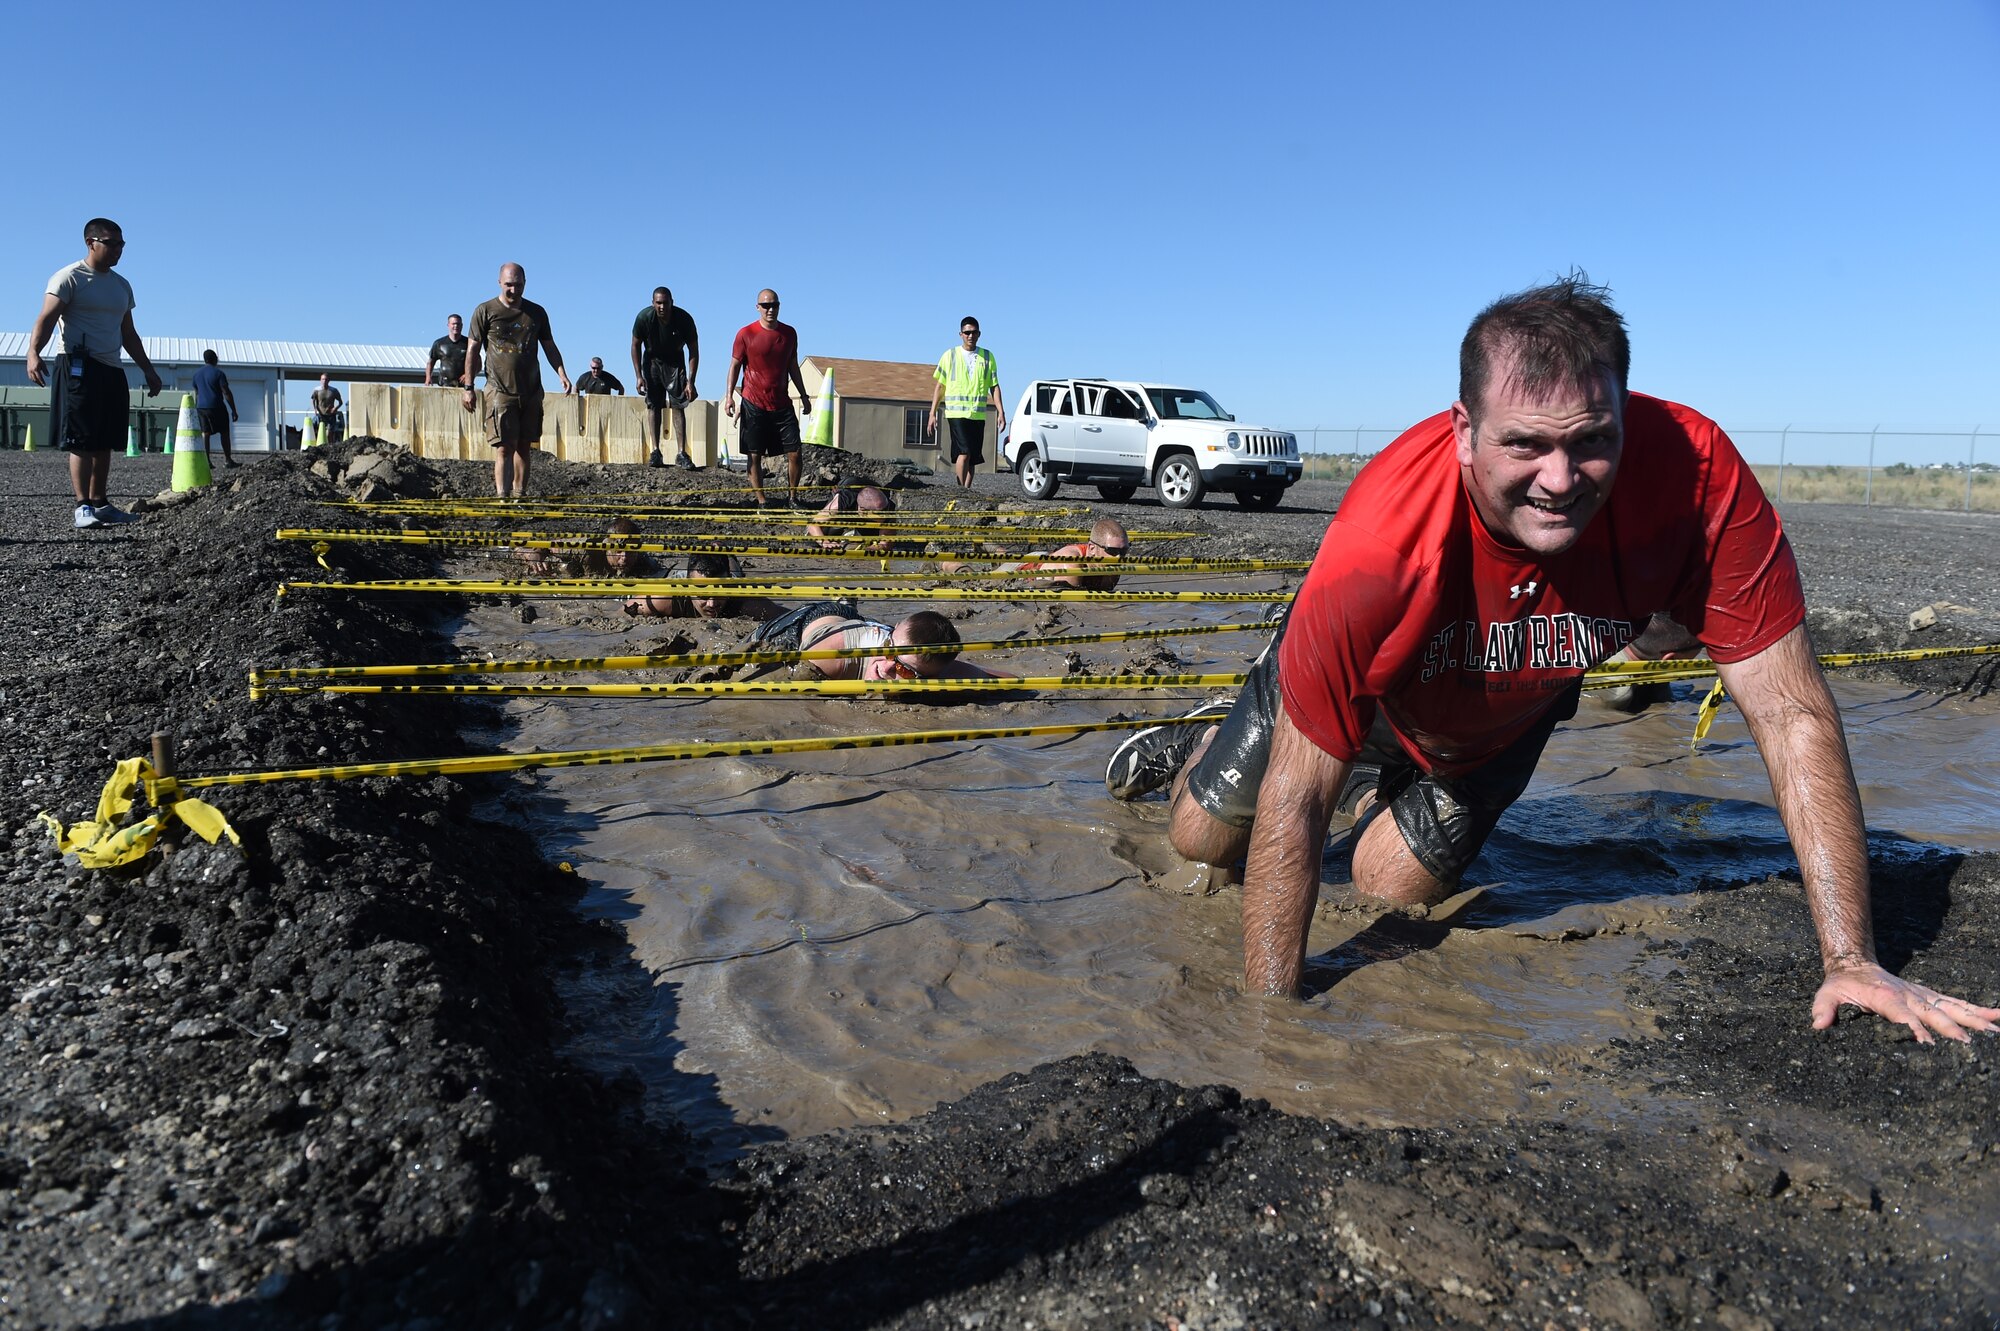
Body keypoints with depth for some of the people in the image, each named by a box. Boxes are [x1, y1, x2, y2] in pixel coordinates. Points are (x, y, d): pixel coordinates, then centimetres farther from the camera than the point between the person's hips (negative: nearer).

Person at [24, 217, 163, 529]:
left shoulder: (121, 286, 20)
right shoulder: (69, 278, -3)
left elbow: (128, 334, 28)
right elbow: (47, 318, -14)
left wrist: (148, 369, 25)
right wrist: (33, 352, -29)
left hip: (112, 371, 7)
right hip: (80, 367, -7)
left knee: (104, 442, 9)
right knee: (82, 441, -10)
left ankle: (101, 504, 14)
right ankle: (83, 506, -12)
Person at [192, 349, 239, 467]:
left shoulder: (197, 374, 11)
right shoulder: (218, 373, -7)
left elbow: (196, 394, 17)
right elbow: (227, 393, -11)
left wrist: (197, 409, 25)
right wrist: (234, 411, -9)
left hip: (201, 407, 5)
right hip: (217, 407, -5)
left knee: (204, 434, 4)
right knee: (224, 432, 5)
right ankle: (227, 460, 3)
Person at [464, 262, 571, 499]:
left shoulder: (537, 312, 10)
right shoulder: (485, 311, 1)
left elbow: (549, 347, 16)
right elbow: (473, 350, 2)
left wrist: (561, 374, 0)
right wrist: (468, 387, -2)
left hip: (531, 391, 4)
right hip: (500, 390, -4)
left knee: (524, 446, 7)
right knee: (504, 447, -11)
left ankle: (519, 495, 14)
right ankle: (501, 495, -14)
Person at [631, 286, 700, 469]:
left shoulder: (684, 319, -24)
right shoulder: (644, 317, -22)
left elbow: (694, 351, -15)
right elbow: (636, 346, -8)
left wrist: (691, 381, -20)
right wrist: (638, 376, -14)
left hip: (675, 362, -1)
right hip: (652, 361, 1)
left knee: (678, 407, -9)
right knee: (653, 406, -5)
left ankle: (681, 454, -10)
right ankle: (656, 452, -4)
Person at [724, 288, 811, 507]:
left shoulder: (789, 333, 7)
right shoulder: (746, 334, -4)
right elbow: (735, 365, 0)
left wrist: (804, 396, 16)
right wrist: (729, 395, -9)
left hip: (782, 404, 3)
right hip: (754, 405, -3)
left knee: (794, 453, -2)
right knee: (754, 456, -2)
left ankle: (794, 498, 12)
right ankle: (761, 502, 6)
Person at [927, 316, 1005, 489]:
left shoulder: (987, 357, 10)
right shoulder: (950, 356, 5)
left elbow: (994, 386, 9)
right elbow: (940, 387, 8)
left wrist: (1000, 411, -2)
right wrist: (932, 414, 3)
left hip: (978, 414, 3)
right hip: (956, 412, -3)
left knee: (973, 457, 3)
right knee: (964, 452, -17)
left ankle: (967, 489, 9)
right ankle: (961, 488, -14)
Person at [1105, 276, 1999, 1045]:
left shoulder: (1695, 473, -39)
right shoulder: (1379, 546, -46)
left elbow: (1792, 715, -30)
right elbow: (1296, 804, -36)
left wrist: (1852, 961, -31)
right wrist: (1272, 1012, -33)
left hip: (1504, 715, 2)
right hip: (1353, 690, -2)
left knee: (1396, 886, 13)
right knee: (1202, 839, 11)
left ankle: (1372, 785, 47)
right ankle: (1202, 750, 48)